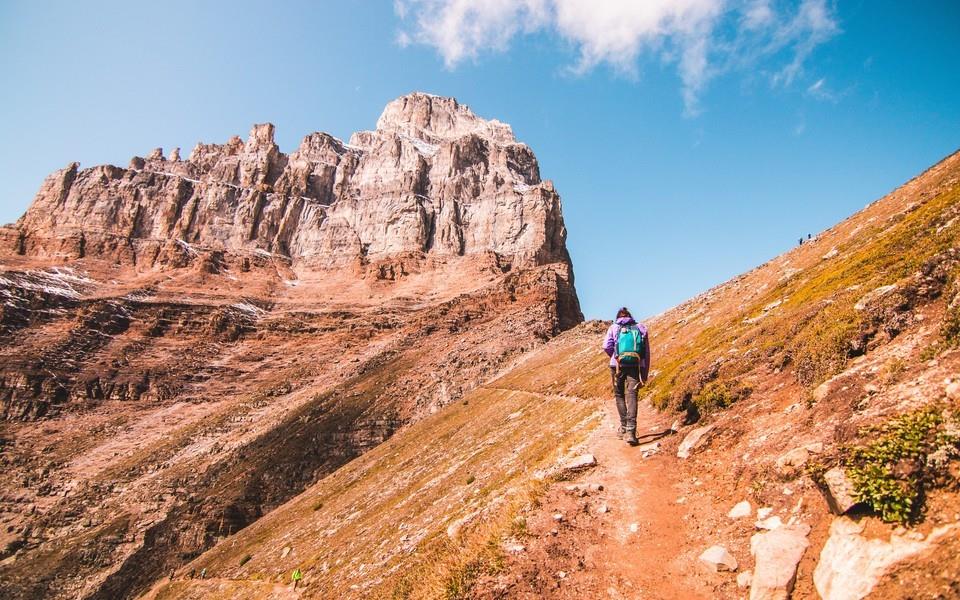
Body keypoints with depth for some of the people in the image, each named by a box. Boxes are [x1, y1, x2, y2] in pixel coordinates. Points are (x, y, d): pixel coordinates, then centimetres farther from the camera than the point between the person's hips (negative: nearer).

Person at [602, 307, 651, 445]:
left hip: (618, 365, -1)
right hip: (636, 365, 1)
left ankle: (624, 428, 16)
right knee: (631, 396, -4)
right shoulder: (641, 328, 18)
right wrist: (644, 376, 16)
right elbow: (647, 354, 14)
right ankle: (631, 431, -16)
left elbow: (606, 346, -4)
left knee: (619, 395, 15)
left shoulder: (614, 327, 12)